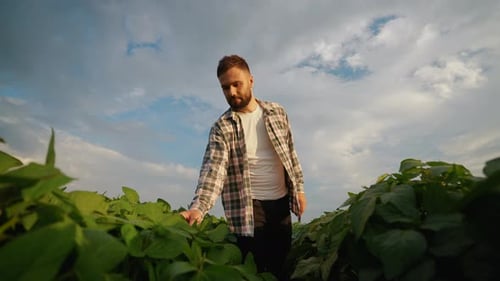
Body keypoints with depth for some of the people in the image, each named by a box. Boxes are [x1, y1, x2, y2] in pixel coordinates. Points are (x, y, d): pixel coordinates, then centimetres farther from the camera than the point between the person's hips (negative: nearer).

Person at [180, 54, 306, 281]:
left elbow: (291, 153, 10)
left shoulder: (277, 112, 3)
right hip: (248, 206, -3)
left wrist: (299, 188, 8)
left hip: (281, 201, 4)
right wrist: (198, 207, -37)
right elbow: (213, 168, -22)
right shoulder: (221, 127, -8)